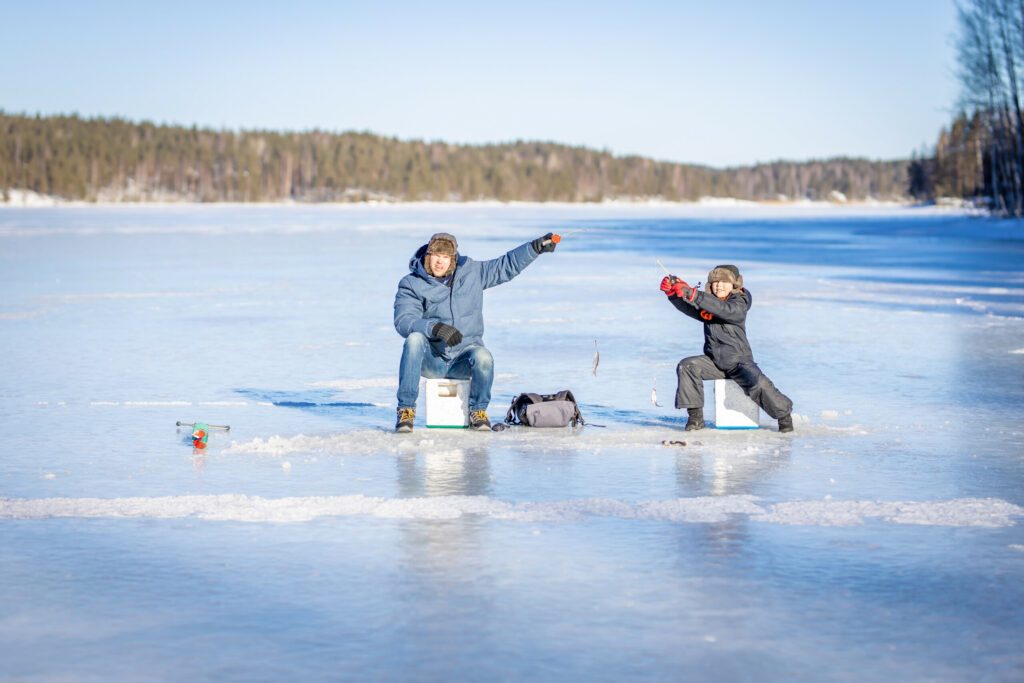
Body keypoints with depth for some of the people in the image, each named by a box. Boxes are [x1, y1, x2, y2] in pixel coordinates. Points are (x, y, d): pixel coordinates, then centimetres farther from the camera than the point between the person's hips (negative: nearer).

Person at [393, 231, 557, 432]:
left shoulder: (472, 272, 7)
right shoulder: (412, 285, -3)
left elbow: (507, 265, 12)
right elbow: (403, 321, -17)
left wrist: (537, 247, 2)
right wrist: (435, 327, -33)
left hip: (463, 358, 1)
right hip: (431, 359, -1)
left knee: (483, 357, -33)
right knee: (415, 338, -34)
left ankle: (478, 410, -5)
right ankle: (406, 410, -29)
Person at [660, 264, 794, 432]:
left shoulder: (739, 304, -13)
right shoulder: (707, 303, 6)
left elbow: (724, 310, -33)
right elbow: (688, 308, -8)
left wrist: (693, 294, -42)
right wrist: (673, 291, -27)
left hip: (739, 361, -5)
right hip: (714, 361, 5)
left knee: (759, 384, -28)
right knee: (686, 366, -19)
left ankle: (785, 416, -2)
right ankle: (695, 416, -14)